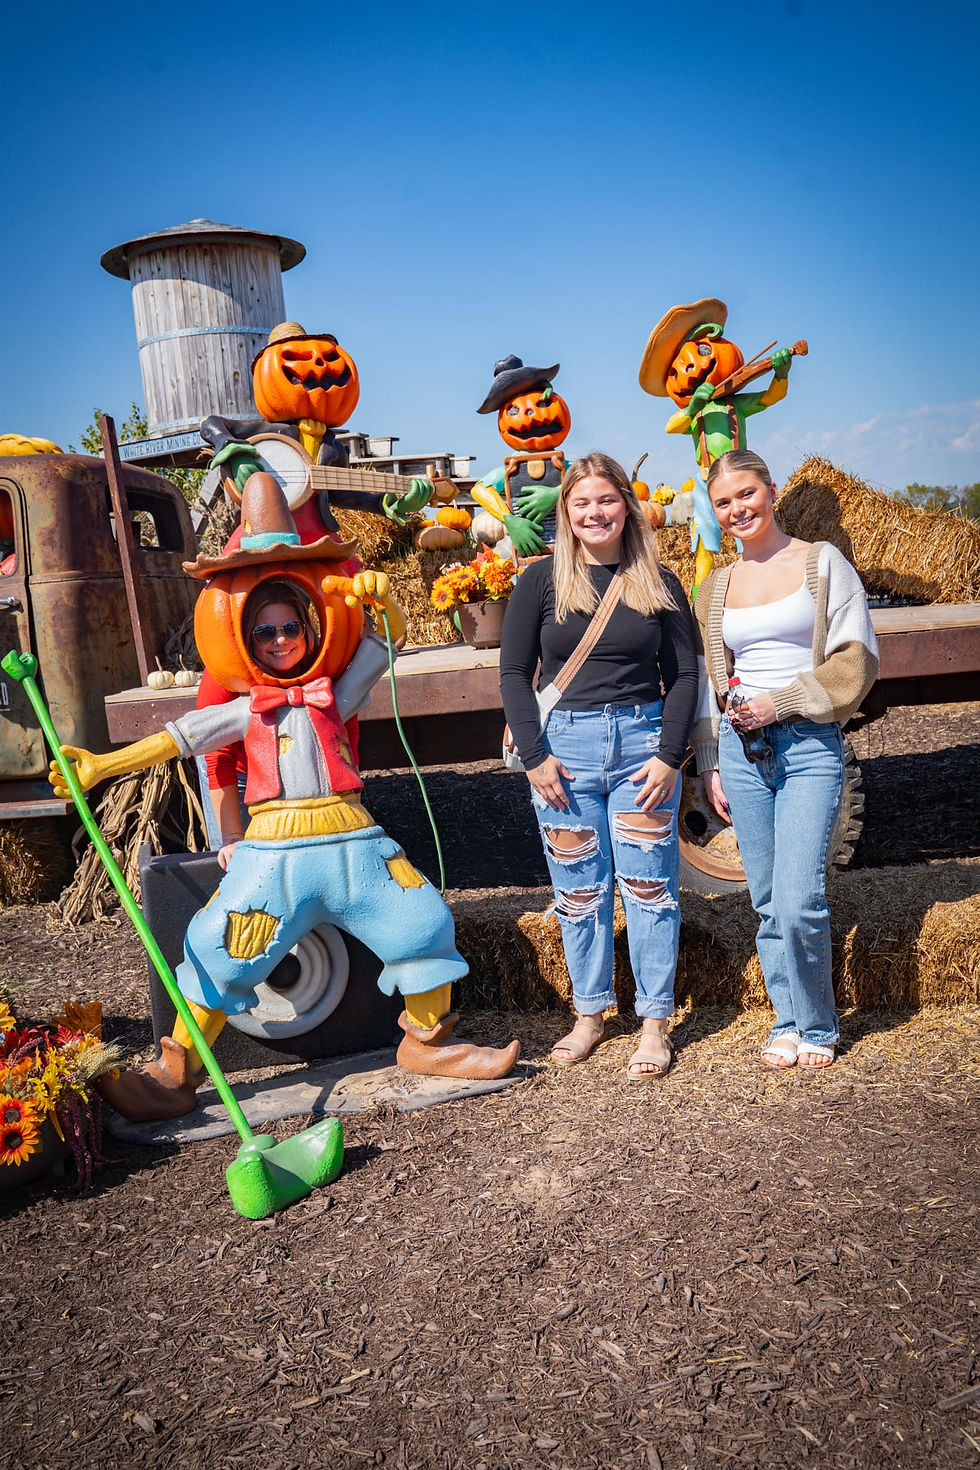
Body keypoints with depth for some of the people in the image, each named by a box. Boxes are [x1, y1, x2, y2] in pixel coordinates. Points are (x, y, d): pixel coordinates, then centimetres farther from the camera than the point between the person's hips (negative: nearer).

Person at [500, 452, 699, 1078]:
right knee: (579, 890, 8)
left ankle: (655, 1021, 16)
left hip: (643, 742, 0)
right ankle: (590, 1014, 24)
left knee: (649, 885, 3)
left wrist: (669, 755, -5)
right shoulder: (543, 579, 2)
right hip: (564, 745, 0)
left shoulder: (658, 581, 4)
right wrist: (534, 755, -6)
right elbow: (514, 673, 2)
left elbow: (684, 673, 4)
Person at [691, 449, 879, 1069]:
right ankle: (787, 1023, 22)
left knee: (800, 903, -11)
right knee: (769, 903, 6)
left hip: (810, 745, -4)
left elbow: (858, 658, -3)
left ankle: (819, 1027, 11)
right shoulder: (717, 587, 14)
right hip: (741, 747, 4)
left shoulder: (823, 562, 3)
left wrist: (783, 700, -12)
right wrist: (710, 765, 13)